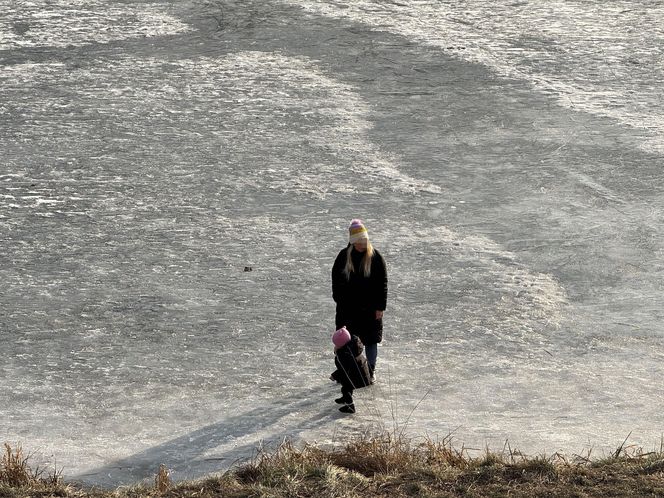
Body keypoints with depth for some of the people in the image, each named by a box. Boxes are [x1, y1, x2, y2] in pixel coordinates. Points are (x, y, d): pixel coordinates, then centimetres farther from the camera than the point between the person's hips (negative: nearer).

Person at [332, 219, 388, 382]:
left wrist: (380, 307, -7)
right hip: (348, 307, 2)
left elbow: (383, 283, -4)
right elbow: (336, 278, 9)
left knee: (371, 340, 6)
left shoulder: (375, 257, -6)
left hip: (369, 307, -2)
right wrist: (339, 300, 3)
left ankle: (371, 371, 18)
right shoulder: (344, 256, 0)